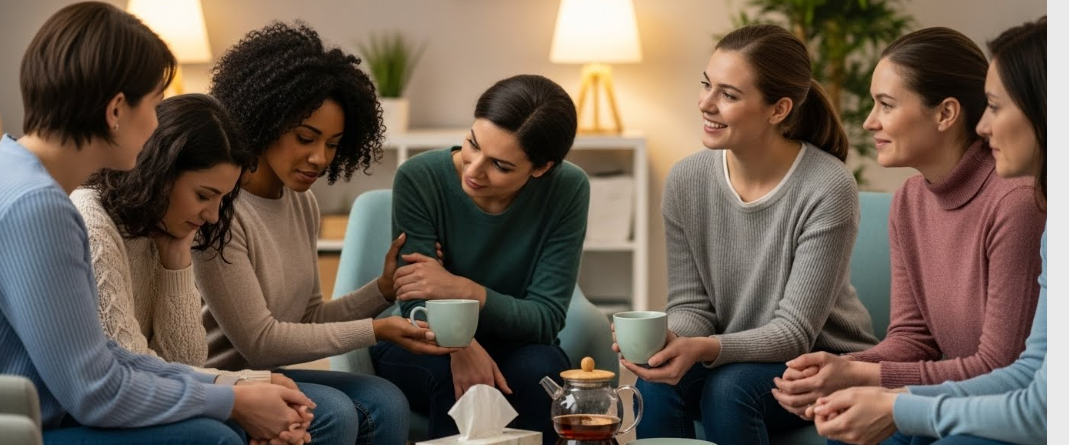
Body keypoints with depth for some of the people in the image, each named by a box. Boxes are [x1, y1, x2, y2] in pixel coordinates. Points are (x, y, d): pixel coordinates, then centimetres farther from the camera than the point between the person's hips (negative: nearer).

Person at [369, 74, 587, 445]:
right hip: (423, 349, -1)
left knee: (539, 369, -32)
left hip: (510, 348, 1)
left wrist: (464, 290, -35)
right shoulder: (419, 178, -20)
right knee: (457, 374, -33)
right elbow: (418, 305, -21)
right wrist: (460, 345, -44)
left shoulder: (568, 190, -18)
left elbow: (546, 318, -19)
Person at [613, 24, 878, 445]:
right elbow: (690, 302, -1)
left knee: (730, 387, -31)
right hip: (732, 358, 4)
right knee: (656, 382, -25)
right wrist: (671, 339, -26)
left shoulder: (827, 188, -21)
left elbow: (794, 331, -20)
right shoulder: (686, 180, -7)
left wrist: (705, 349, -37)